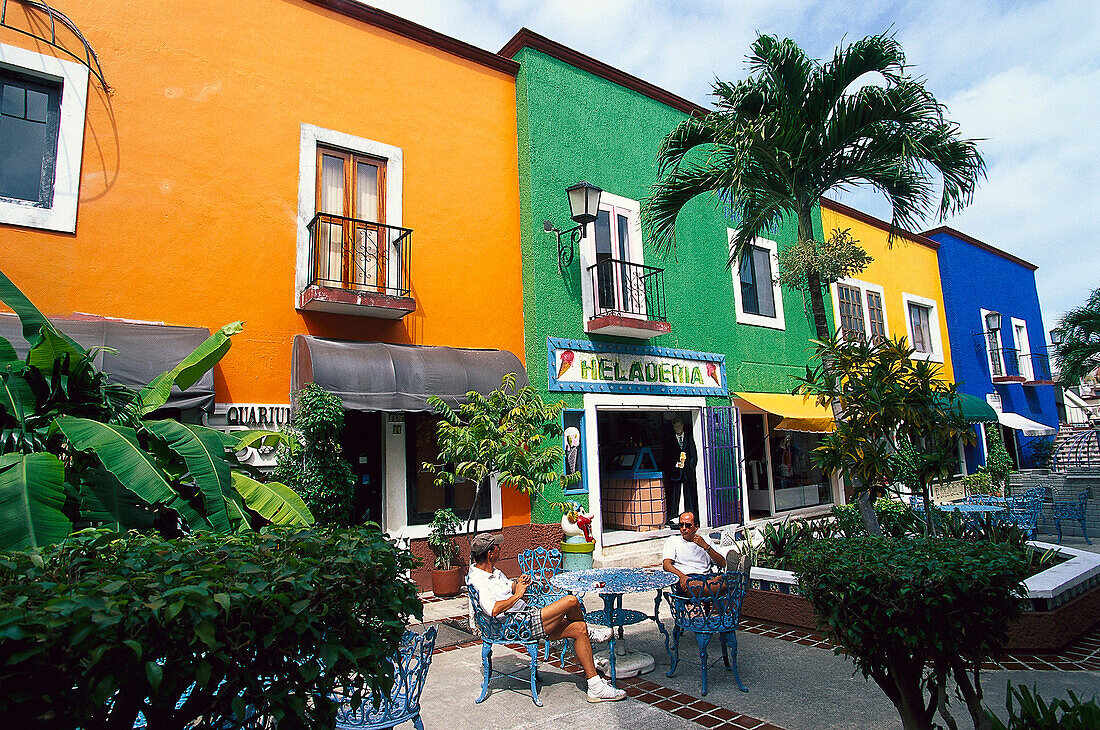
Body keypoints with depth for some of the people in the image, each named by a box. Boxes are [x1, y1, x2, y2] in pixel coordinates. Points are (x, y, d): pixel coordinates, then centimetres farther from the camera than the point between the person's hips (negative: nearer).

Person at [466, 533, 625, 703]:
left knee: (579, 629, 4)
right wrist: (517, 595, -21)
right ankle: (589, 631, 15)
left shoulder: (493, 571, 13)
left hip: (526, 616, 11)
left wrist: (518, 583, 5)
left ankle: (596, 688, 12)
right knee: (571, 601, -18)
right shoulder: (478, 581, -19)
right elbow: (494, 609, -36)